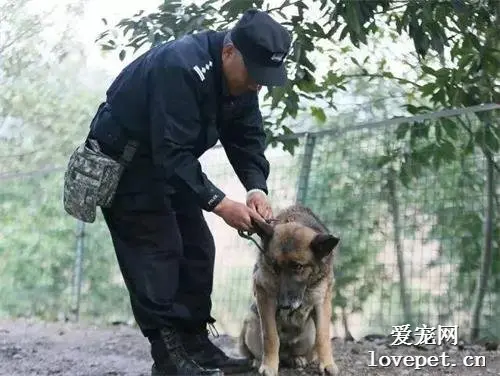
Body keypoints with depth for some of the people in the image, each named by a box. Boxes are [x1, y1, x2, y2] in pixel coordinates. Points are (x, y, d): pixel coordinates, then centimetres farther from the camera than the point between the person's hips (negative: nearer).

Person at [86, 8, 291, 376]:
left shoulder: (241, 76, -7)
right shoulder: (181, 67, -33)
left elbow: (248, 138, -3)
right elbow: (173, 153, -35)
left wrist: (257, 188, -20)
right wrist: (221, 204, -35)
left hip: (170, 161, 9)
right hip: (122, 159, -9)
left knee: (197, 248, 5)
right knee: (157, 251, -13)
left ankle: (195, 343, 12)